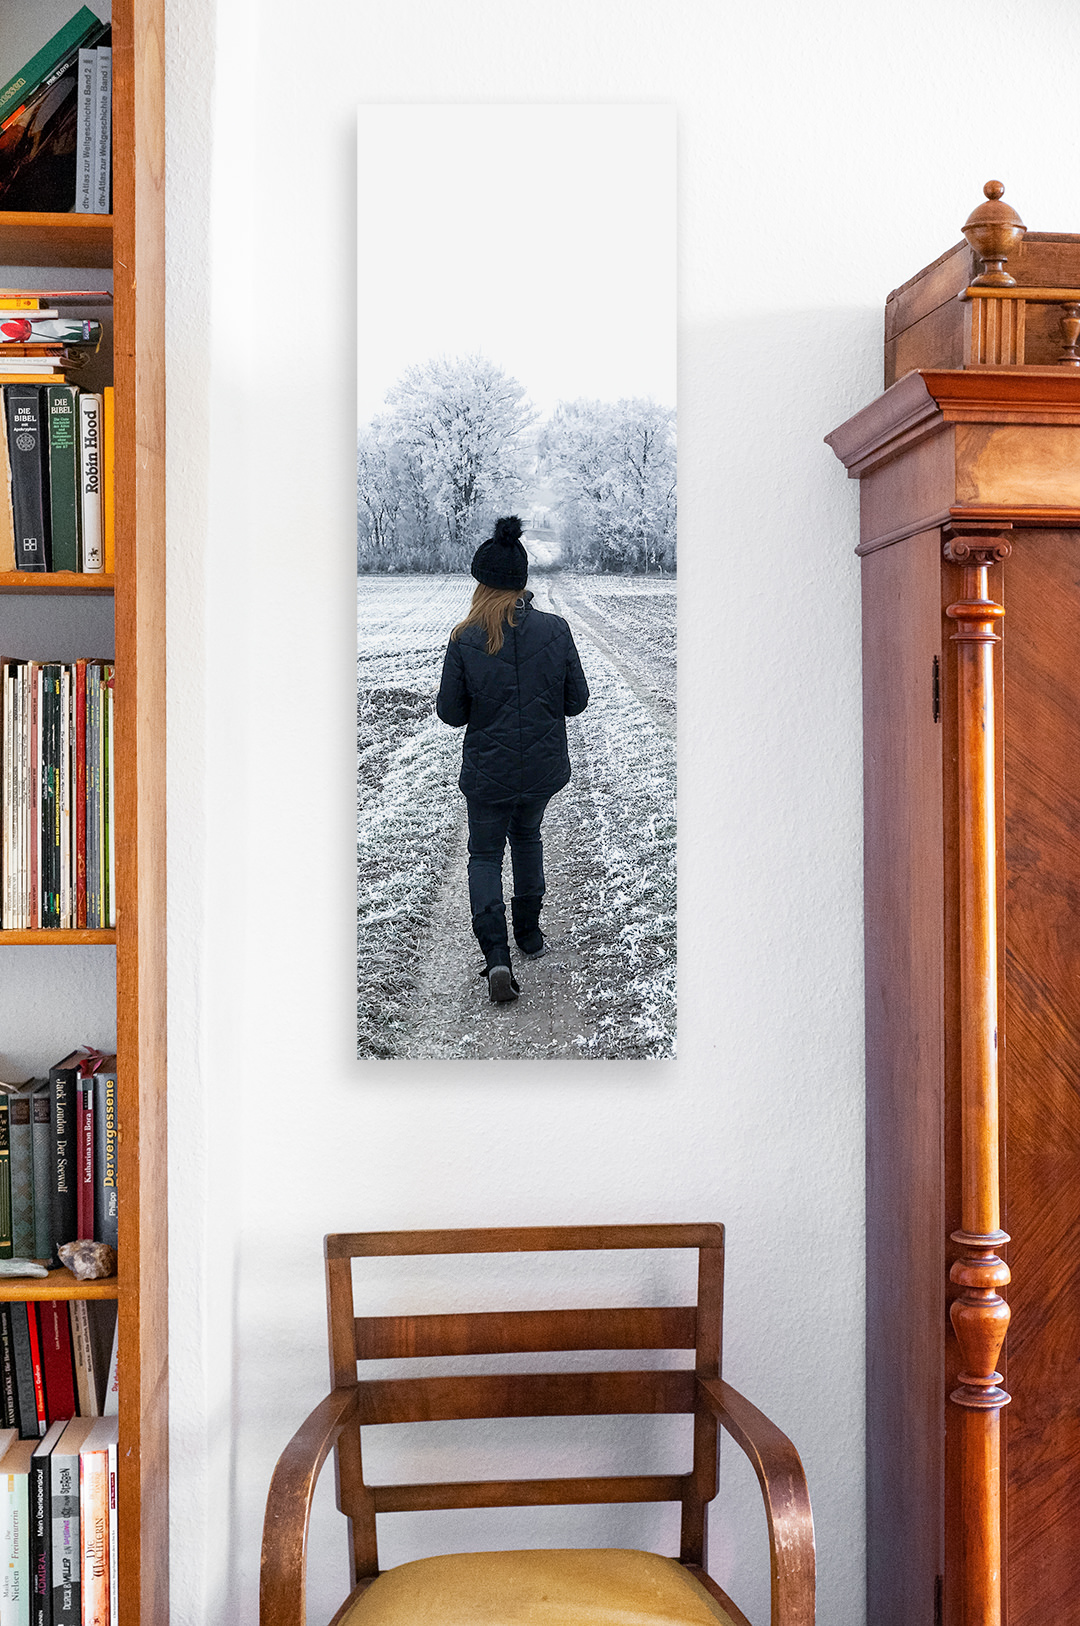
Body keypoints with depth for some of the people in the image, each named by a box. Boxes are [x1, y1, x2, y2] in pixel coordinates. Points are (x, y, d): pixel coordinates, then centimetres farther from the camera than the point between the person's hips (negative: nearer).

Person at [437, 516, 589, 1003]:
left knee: (485, 853, 13)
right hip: (544, 767, 3)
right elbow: (577, 701, -2)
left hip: (488, 772, -2)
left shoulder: (465, 640, -15)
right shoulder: (555, 630, -10)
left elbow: (450, 713, -8)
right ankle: (529, 932, 37)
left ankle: (496, 953, -5)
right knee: (527, 838, 28)